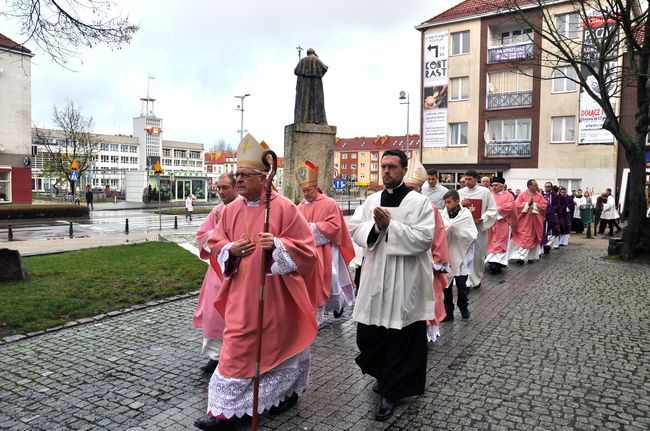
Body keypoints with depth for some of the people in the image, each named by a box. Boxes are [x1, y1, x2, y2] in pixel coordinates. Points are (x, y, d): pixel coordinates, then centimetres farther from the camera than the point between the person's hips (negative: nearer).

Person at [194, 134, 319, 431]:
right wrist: (231, 249, -9)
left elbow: (305, 247, -10)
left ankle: (286, 392, 28)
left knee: (277, 342, 8)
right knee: (236, 346, 9)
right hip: (241, 292, 5)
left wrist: (277, 245, -26)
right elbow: (215, 243, 13)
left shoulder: (283, 207, -11)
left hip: (274, 292, -5)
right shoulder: (231, 210, 5)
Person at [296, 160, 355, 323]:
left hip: (324, 251, -4)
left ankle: (339, 303, 28)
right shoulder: (300, 207, 11)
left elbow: (334, 225, -13)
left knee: (329, 280, -1)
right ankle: (312, 317, 15)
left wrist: (312, 227, -16)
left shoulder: (329, 203, -5)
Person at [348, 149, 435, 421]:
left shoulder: (419, 202, -5)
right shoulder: (372, 201, 9)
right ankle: (385, 376, 38)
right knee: (368, 334, 11)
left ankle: (391, 391, 21)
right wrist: (375, 226, -15)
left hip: (405, 282, -4)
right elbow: (355, 231, 4)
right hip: (375, 279, 5)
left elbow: (424, 238, -15)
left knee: (400, 338, 4)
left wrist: (390, 225, -18)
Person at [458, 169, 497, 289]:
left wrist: (483, 218, -14)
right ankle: (466, 281, 3)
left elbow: (492, 210, 1)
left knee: (478, 255, 7)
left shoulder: (486, 192, 0)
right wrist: (460, 205, -11)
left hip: (479, 227, -1)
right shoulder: (460, 192, 5)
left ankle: (477, 279, 26)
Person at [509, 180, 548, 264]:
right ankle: (521, 256, -8)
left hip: (534, 221, 3)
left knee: (533, 238, 9)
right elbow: (517, 205, -10)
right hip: (524, 221, -3)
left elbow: (544, 206, -3)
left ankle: (530, 257, 18)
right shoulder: (522, 194, -3)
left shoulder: (539, 196, 3)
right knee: (523, 238, -7)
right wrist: (528, 203, -16)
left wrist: (534, 204, -14)